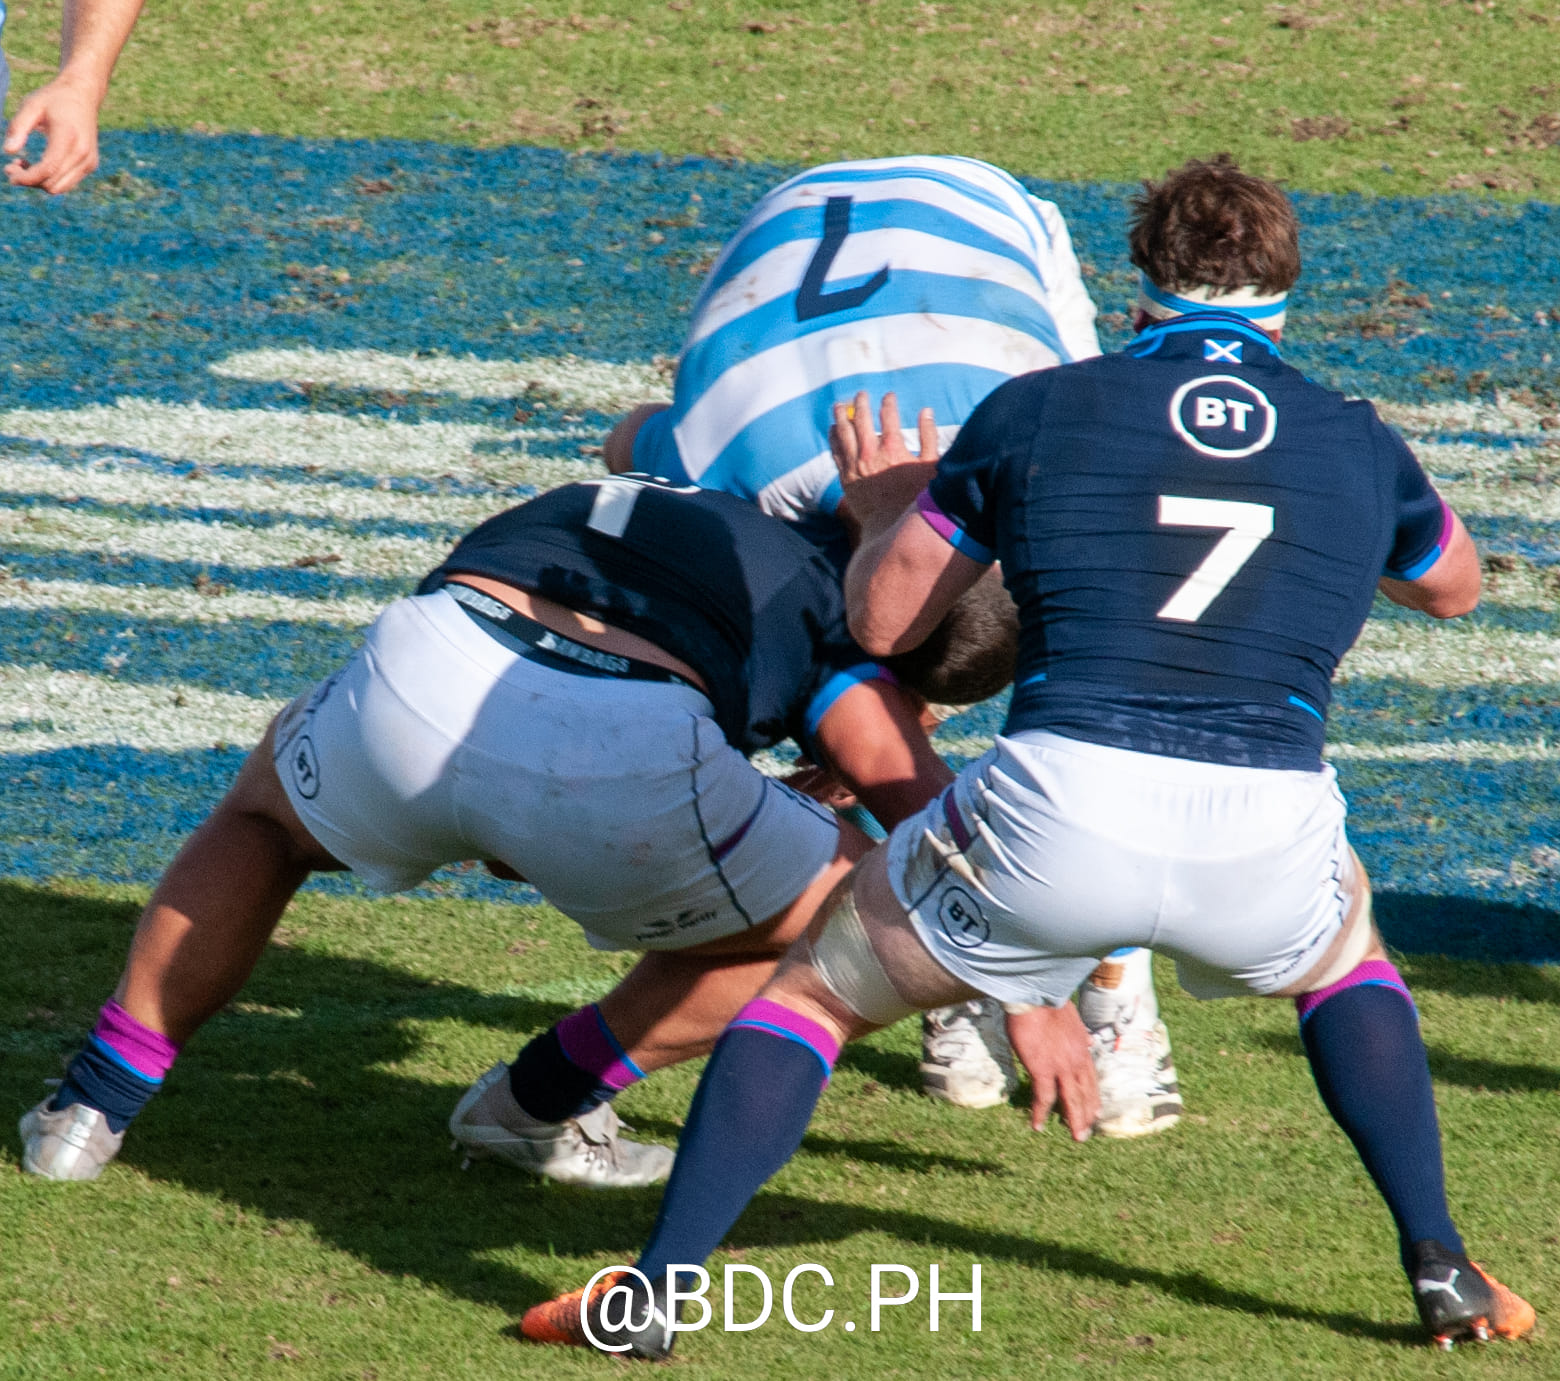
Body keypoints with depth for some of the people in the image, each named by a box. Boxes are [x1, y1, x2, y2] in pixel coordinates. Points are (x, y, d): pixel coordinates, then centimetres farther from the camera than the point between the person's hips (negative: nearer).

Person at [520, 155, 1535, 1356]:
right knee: (1343, 961, 37)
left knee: (821, 985, 21)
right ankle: (1440, 1267, 22)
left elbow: (880, 620, 20)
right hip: (1270, 839, 2)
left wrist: (882, 506, 41)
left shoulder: (1042, 411, 13)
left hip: (1056, 816, -1)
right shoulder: (1361, 445, 18)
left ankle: (655, 1292, 8)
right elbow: (1454, 586, 41)